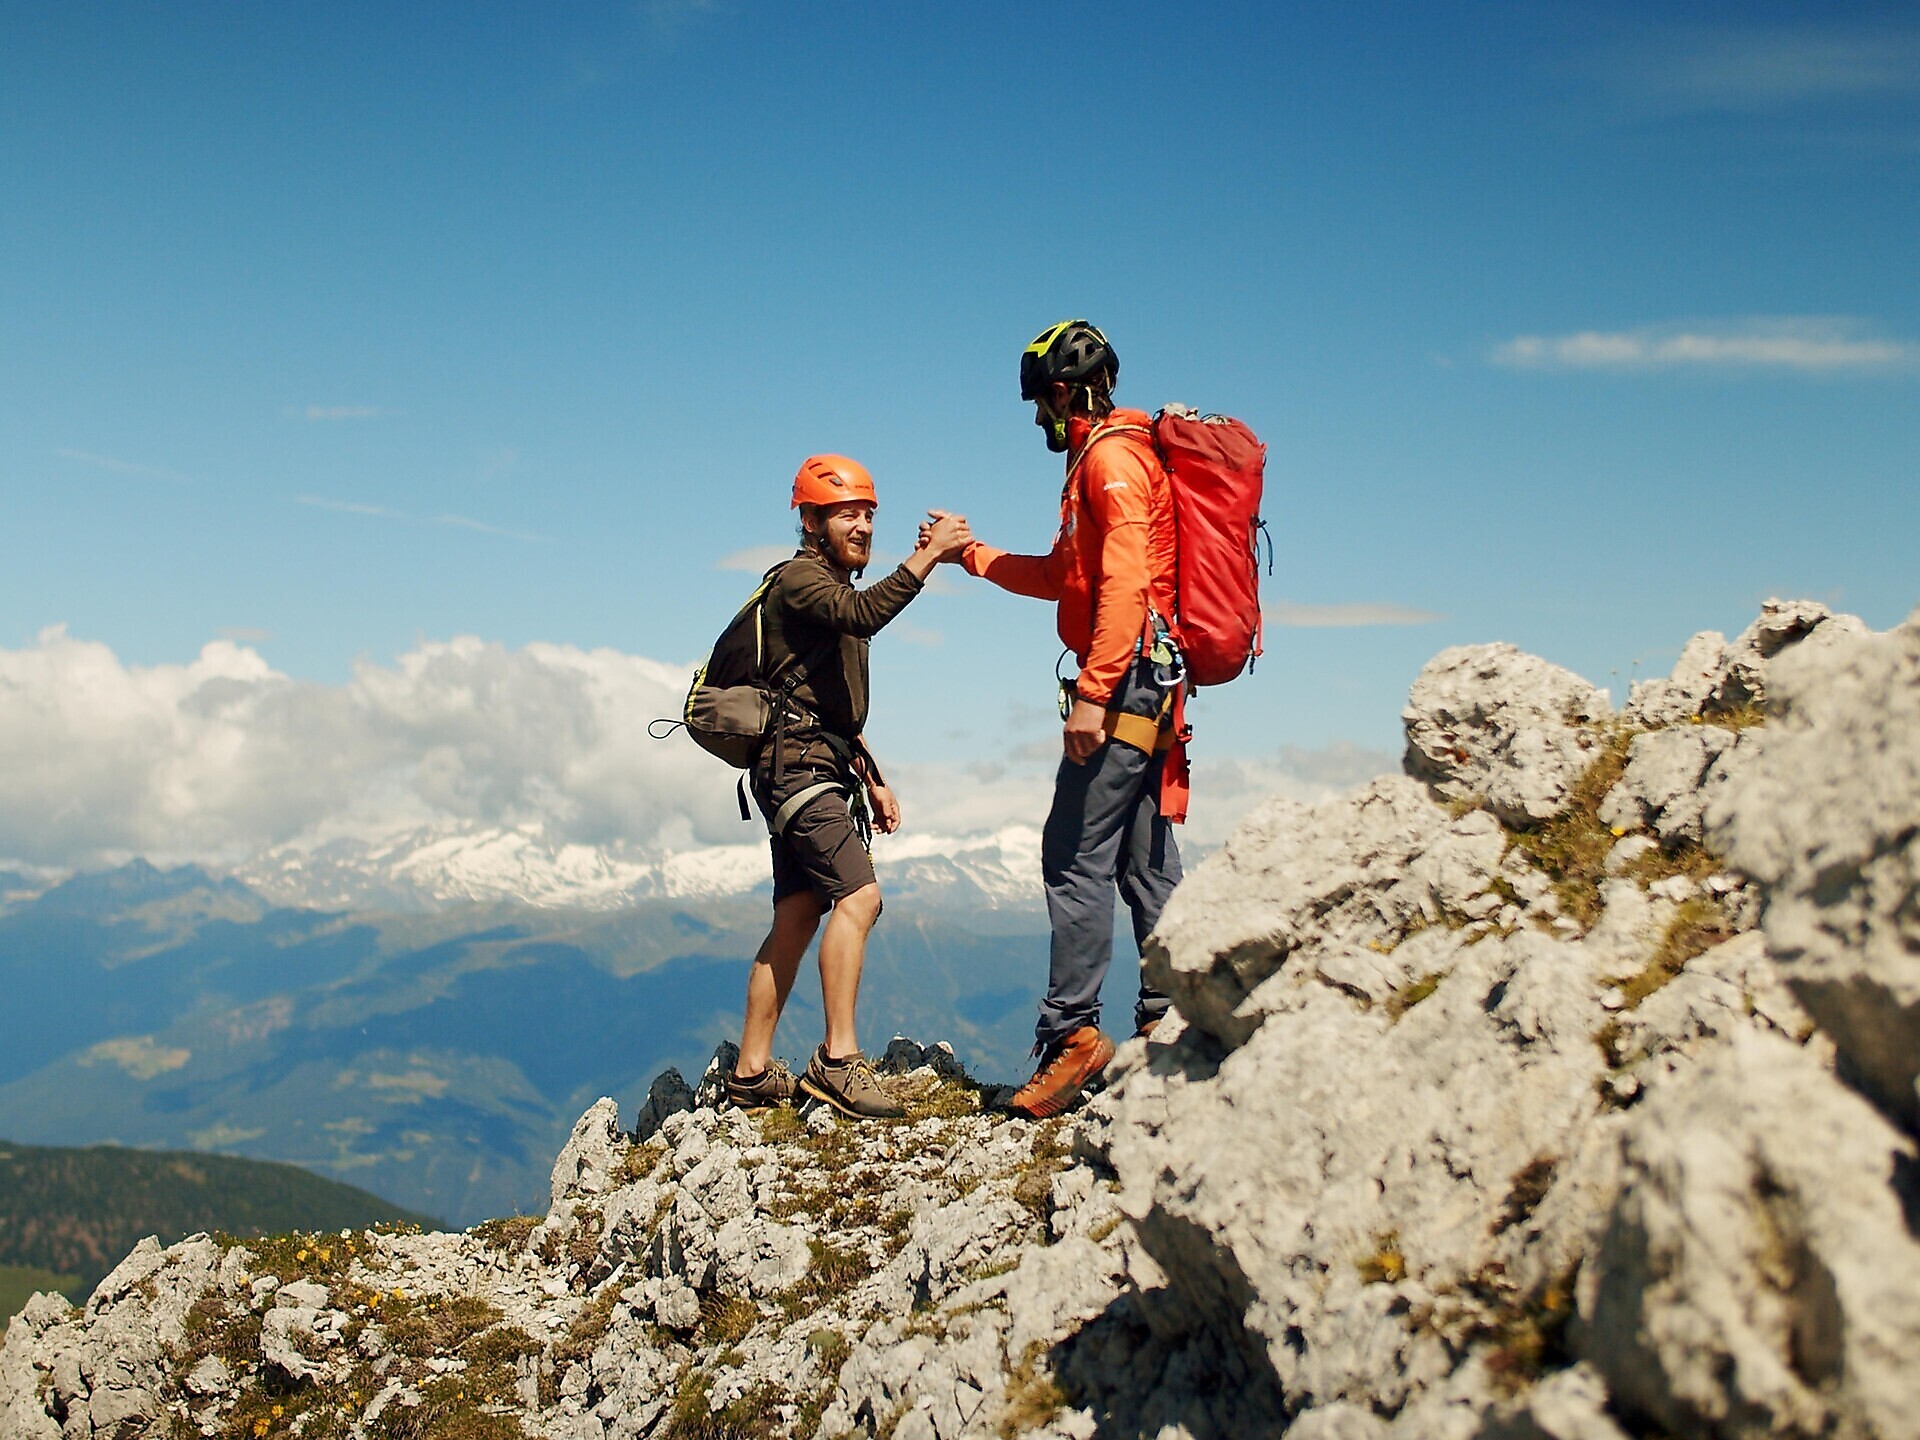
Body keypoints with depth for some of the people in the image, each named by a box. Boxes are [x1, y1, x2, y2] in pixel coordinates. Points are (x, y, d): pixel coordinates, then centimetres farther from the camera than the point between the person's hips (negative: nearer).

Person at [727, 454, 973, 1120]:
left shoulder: (835, 590, 25)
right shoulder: (799, 579, -6)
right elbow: (865, 615, -29)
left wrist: (872, 779, 24)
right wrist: (930, 552, -29)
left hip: (822, 769, 10)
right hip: (796, 762, -10)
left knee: (798, 918, 7)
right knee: (858, 894, -21)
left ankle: (752, 1074, 10)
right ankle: (838, 1059, -22)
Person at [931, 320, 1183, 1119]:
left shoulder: (1111, 455, -8)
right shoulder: (1099, 459, 23)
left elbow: (1124, 582, -20)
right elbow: (1063, 578, 32)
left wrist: (1093, 693, -24)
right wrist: (972, 554, 37)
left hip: (1123, 679, -10)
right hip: (1146, 688, 10)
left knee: (1077, 857, -11)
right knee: (1145, 862, 10)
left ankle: (1072, 1034, -10)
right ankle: (1166, 1025, 13)